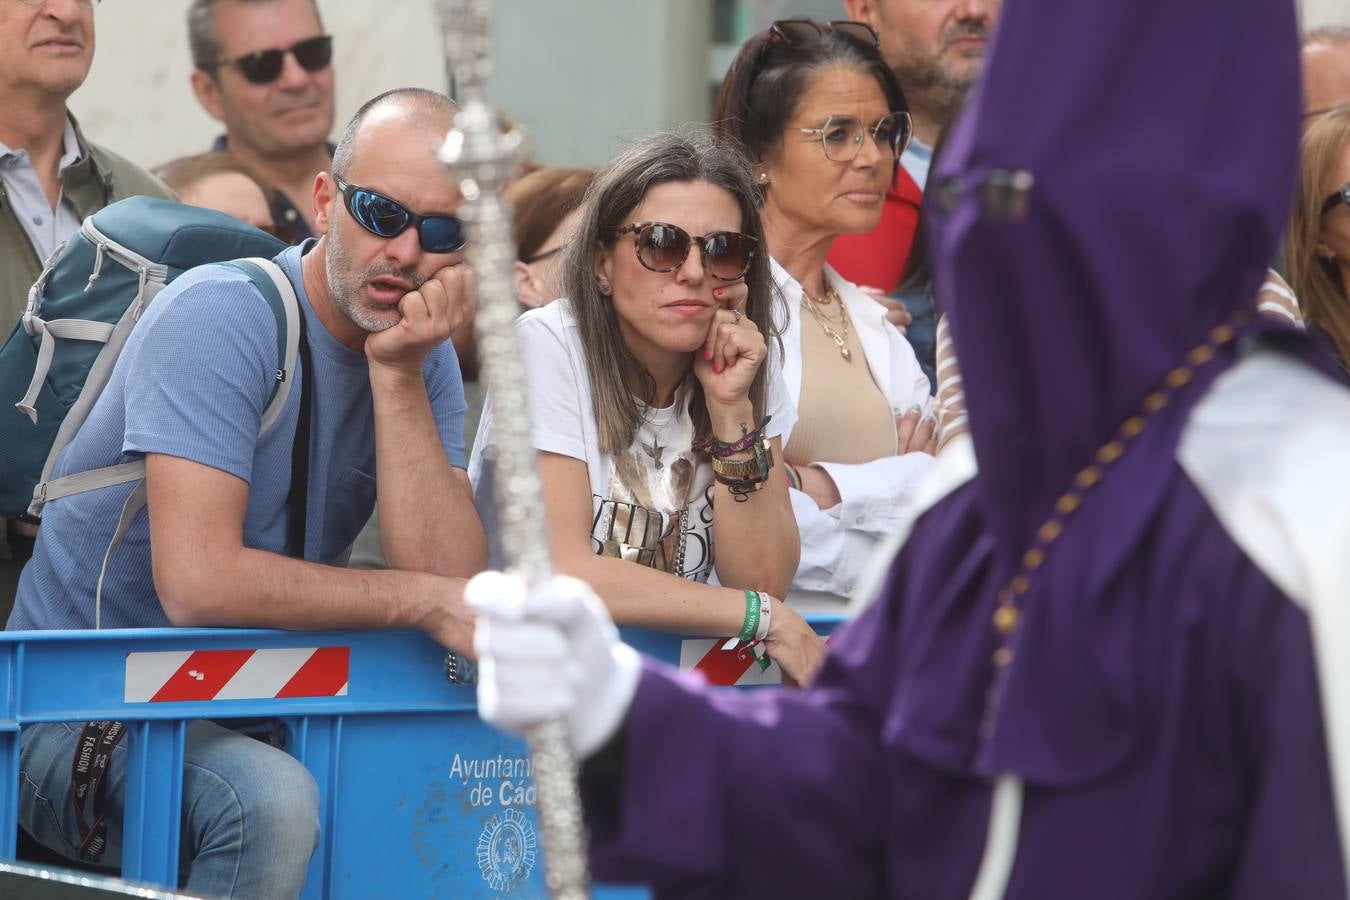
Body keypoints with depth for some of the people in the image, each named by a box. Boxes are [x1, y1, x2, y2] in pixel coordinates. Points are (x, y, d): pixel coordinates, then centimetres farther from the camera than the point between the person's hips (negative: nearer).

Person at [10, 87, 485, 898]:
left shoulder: (426, 360, 4)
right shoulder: (222, 317, -17)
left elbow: (454, 582, -10)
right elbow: (199, 581, -27)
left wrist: (397, 379, -18)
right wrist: (425, 602, -19)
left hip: (252, 710, 7)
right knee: (271, 800, -34)